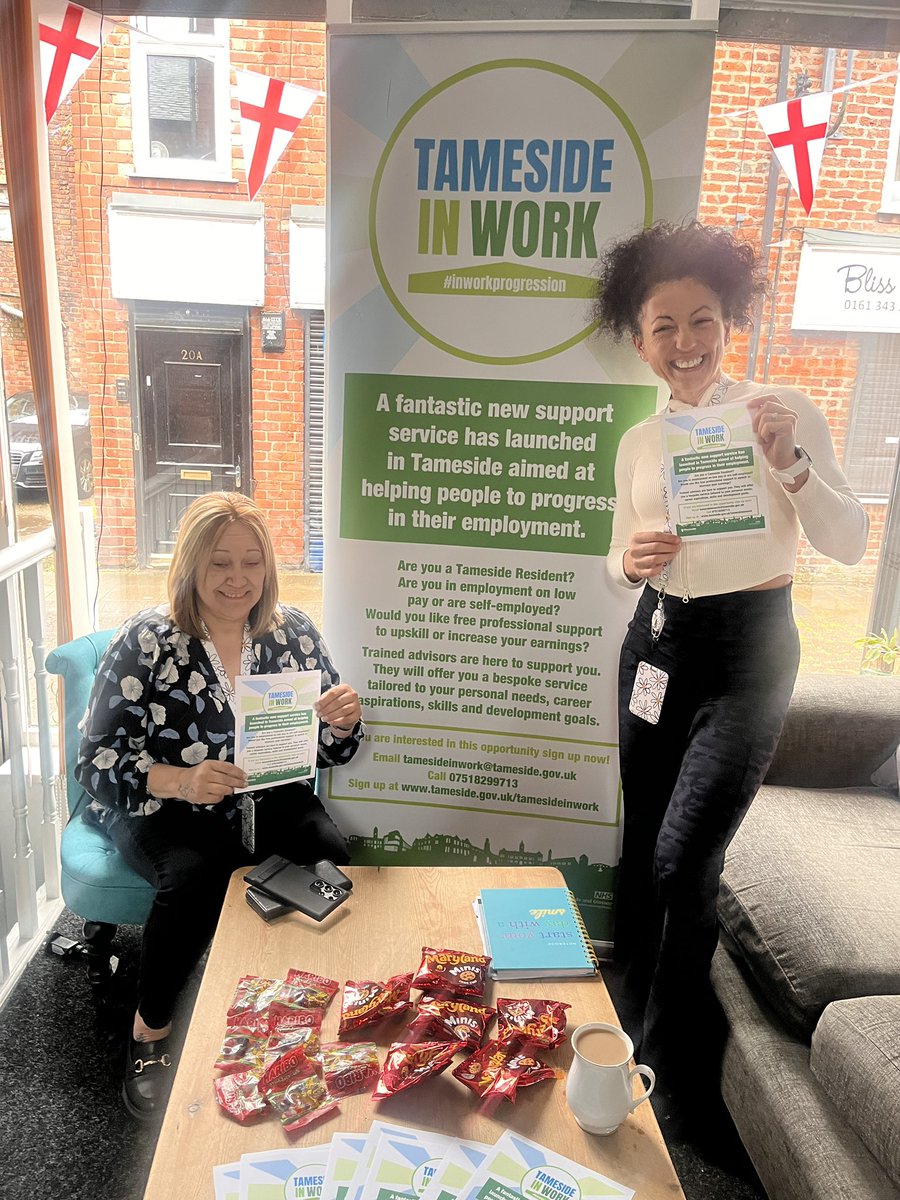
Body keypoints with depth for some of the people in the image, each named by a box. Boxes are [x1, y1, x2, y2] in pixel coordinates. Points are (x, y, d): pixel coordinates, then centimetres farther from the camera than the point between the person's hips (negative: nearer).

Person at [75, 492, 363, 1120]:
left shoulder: (294, 632, -1)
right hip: (163, 808, -2)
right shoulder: (147, 641, -9)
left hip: (270, 801, 2)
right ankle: (150, 1033, -4)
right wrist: (180, 781, -29)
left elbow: (330, 750, 5)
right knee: (195, 875, -31)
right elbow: (98, 762, -10)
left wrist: (343, 722, -20)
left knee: (333, 856, -25)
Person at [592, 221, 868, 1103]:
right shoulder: (638, 443, 8)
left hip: (748, 649, -4)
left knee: (684, 859, -7)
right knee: (641, 846, 12)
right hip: (658, 643, 5)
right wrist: (627, 561, -9)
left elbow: (849, 544, -9)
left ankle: (669, 1058, 19)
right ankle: (630, 1022, 35)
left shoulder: (781, 411, -5)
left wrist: (789, 464, -25)